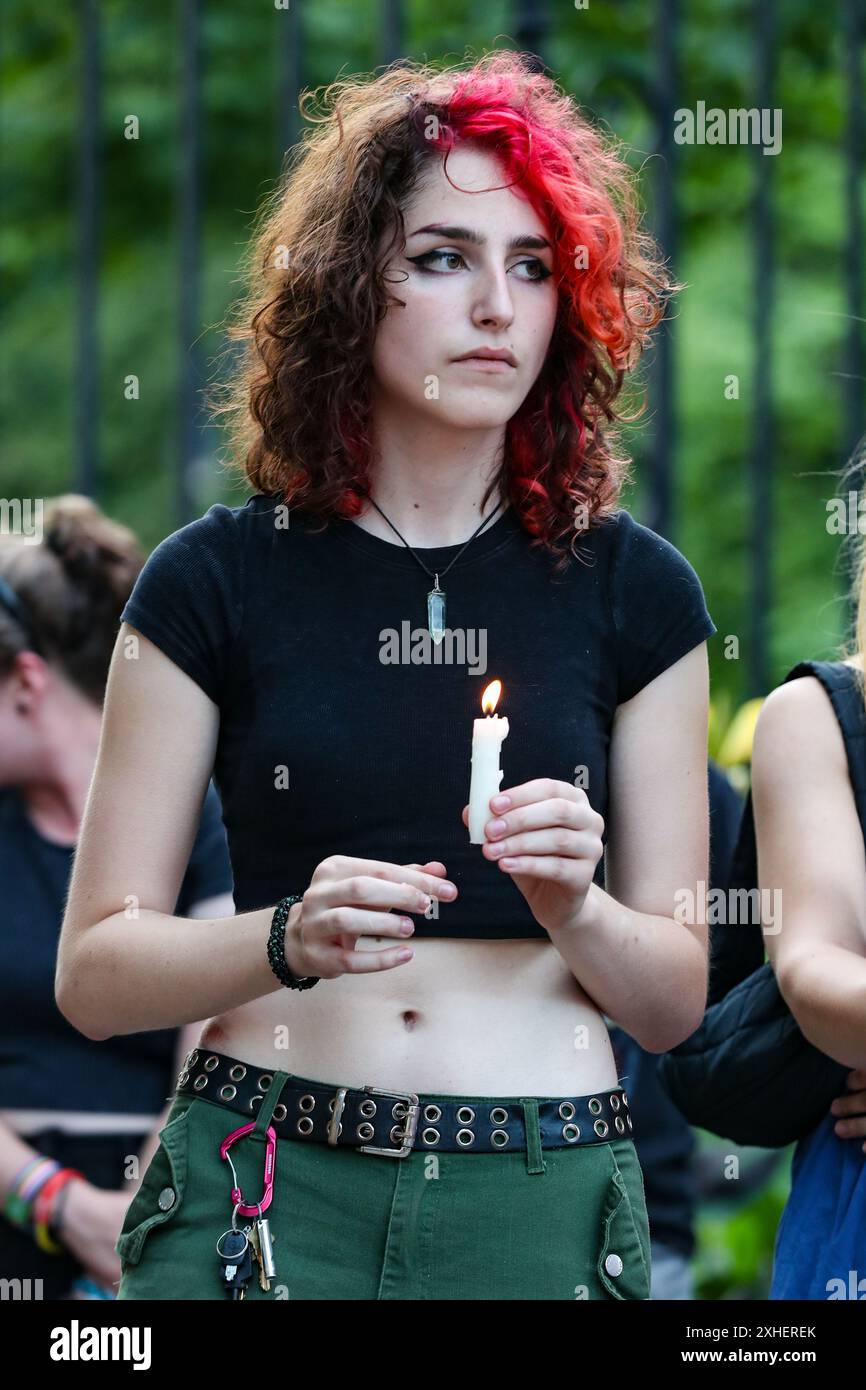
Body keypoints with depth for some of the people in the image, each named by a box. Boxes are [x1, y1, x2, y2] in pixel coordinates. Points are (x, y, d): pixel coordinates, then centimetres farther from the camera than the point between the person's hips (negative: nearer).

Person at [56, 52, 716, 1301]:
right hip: (263, 1192, -1)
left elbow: (674, 999, 7)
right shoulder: (217, 584, 2)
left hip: (544, 1202, 1)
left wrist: (577, 910, -14)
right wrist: (290, 942, -18)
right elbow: (94, 974, 0)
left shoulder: (634, 592, 5)